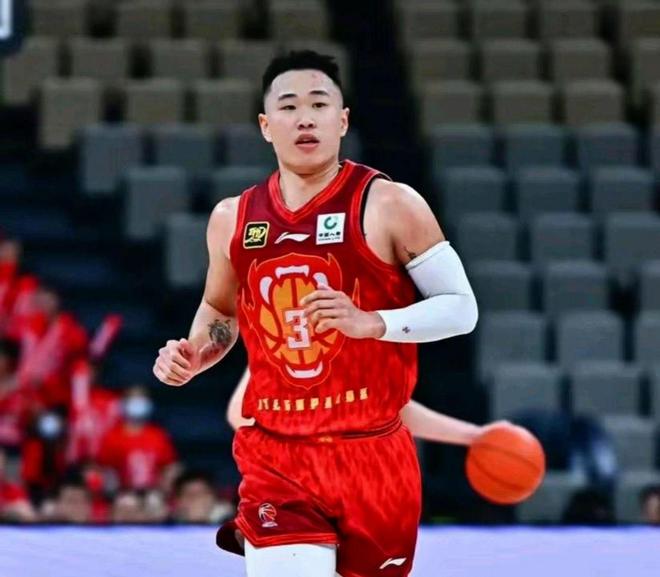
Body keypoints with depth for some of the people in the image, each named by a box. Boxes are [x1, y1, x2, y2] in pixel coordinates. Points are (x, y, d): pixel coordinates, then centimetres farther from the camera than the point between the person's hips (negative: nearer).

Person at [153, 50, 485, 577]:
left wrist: (371, 322, -21)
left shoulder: (389, 206, -6)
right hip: (276, 459, 1)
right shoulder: (233, 219, 6)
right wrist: (192, 356, 3)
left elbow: (461, 308, -6)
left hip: (372, 452, -1)